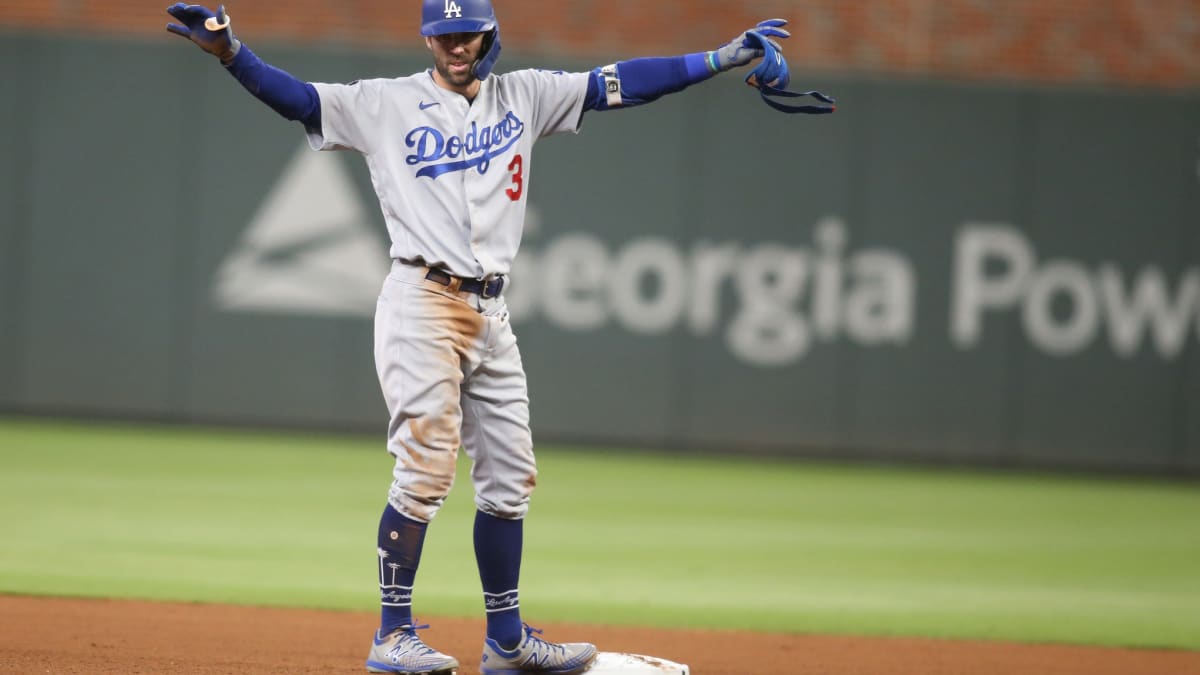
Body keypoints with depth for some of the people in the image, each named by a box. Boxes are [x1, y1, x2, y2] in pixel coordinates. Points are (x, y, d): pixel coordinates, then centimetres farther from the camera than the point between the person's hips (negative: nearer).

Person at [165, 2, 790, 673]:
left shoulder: (523, 96, 12)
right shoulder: (387, 104, 2)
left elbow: (622, 84, 9)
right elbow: (297, 97, -8)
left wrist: (725, 57, 3)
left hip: (491, 312, 5)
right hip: (422, 301, -5)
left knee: (510, 475, 8)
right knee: (426, 467, -13)